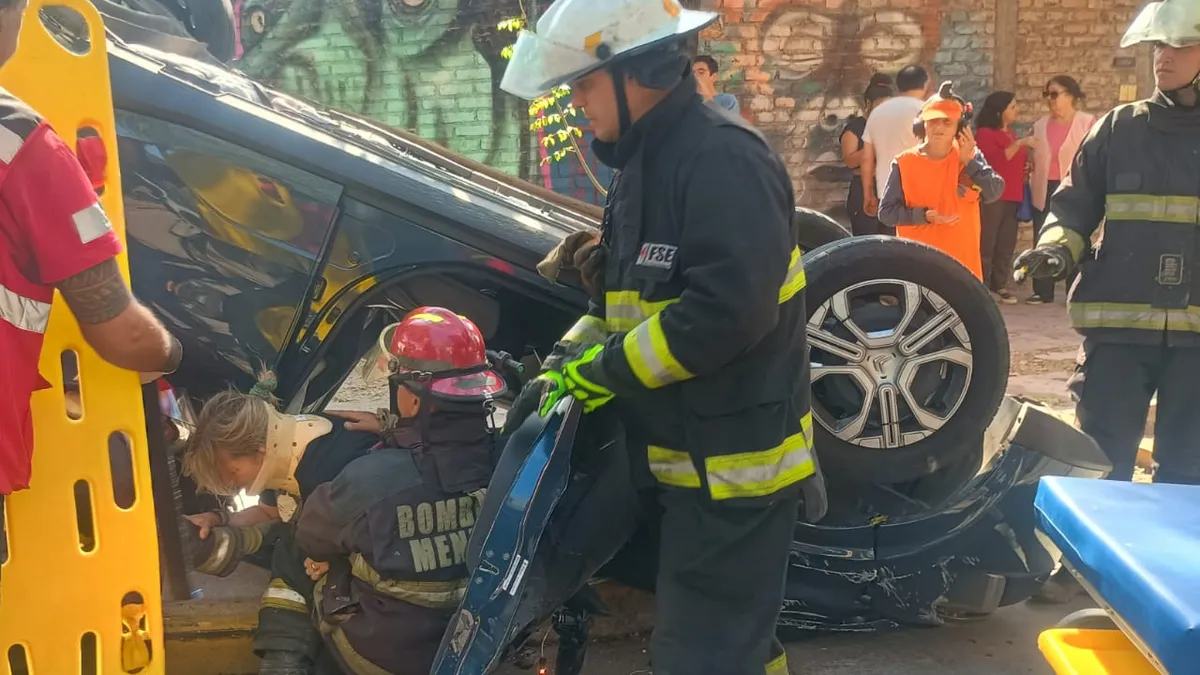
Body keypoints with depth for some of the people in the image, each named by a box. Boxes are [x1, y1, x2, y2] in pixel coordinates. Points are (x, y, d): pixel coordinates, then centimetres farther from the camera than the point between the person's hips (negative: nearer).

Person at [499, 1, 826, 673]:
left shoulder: (725, 158, -20)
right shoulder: (646, 164, 12)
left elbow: (726, 309, -30)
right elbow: (624, 296, 18)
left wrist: (604, 369, -21)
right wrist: (566, 365, 3)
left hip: (734, 460, -10)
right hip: (696, 456, 10)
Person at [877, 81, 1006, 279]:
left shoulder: (971, 157, 2)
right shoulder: (905, 163, -4)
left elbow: (994, 192, -10)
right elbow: (886, 212, -3)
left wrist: (969, 161, -15)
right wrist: (924, 215, -16)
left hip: (962, 263, 2)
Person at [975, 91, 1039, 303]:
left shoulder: (1010, 132, 19)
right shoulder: (984, 133, -6)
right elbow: (995, 159, -22)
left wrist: (1026, 167, 14)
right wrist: (1019, 143, -25)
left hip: (1012, 196, 8)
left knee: (1007, 243, 6)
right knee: (986, 243, -9)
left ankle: (999, 285, 11)